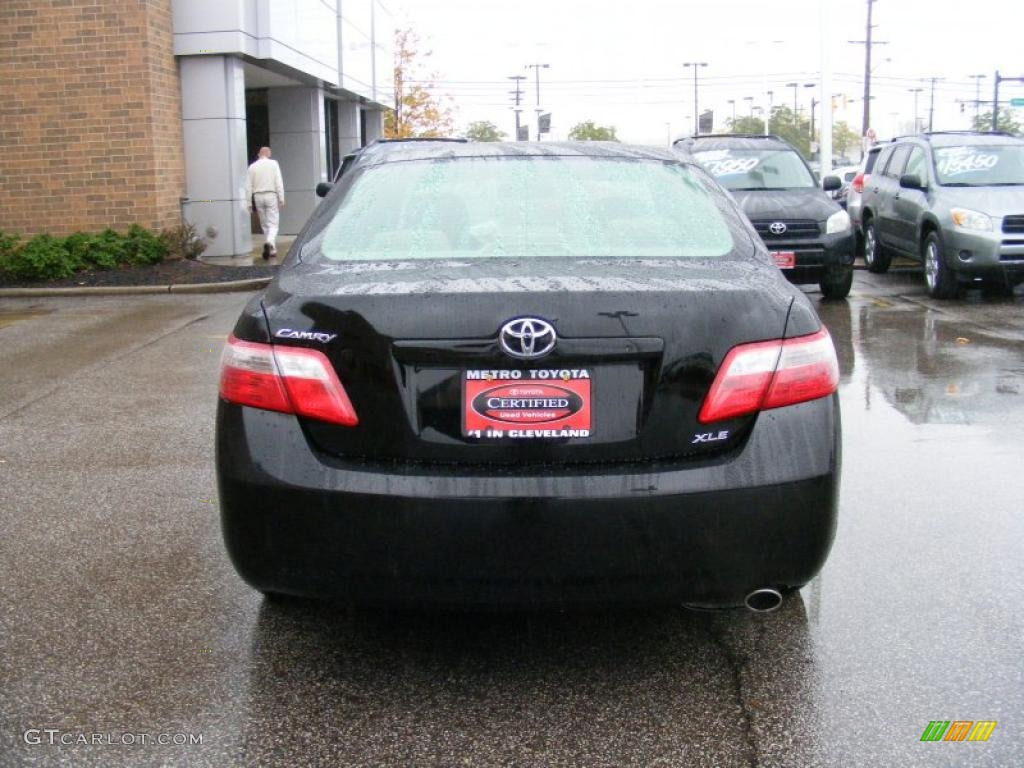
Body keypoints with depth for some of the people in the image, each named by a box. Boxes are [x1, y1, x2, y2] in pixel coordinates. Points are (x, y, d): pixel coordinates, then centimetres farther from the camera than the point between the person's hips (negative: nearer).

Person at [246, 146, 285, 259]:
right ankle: (269, 243, -31)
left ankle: (273, 250, 16)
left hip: (258, 196, 3)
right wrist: (281, 199, -4)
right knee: (273, 224, -4)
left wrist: (249, 203, 7)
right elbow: (279, 182, -6)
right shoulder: (273, 163, 1)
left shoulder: (252, 167, 7)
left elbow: (248, 186, 4)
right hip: (271, 195, -2)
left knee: (265, 225, 13)